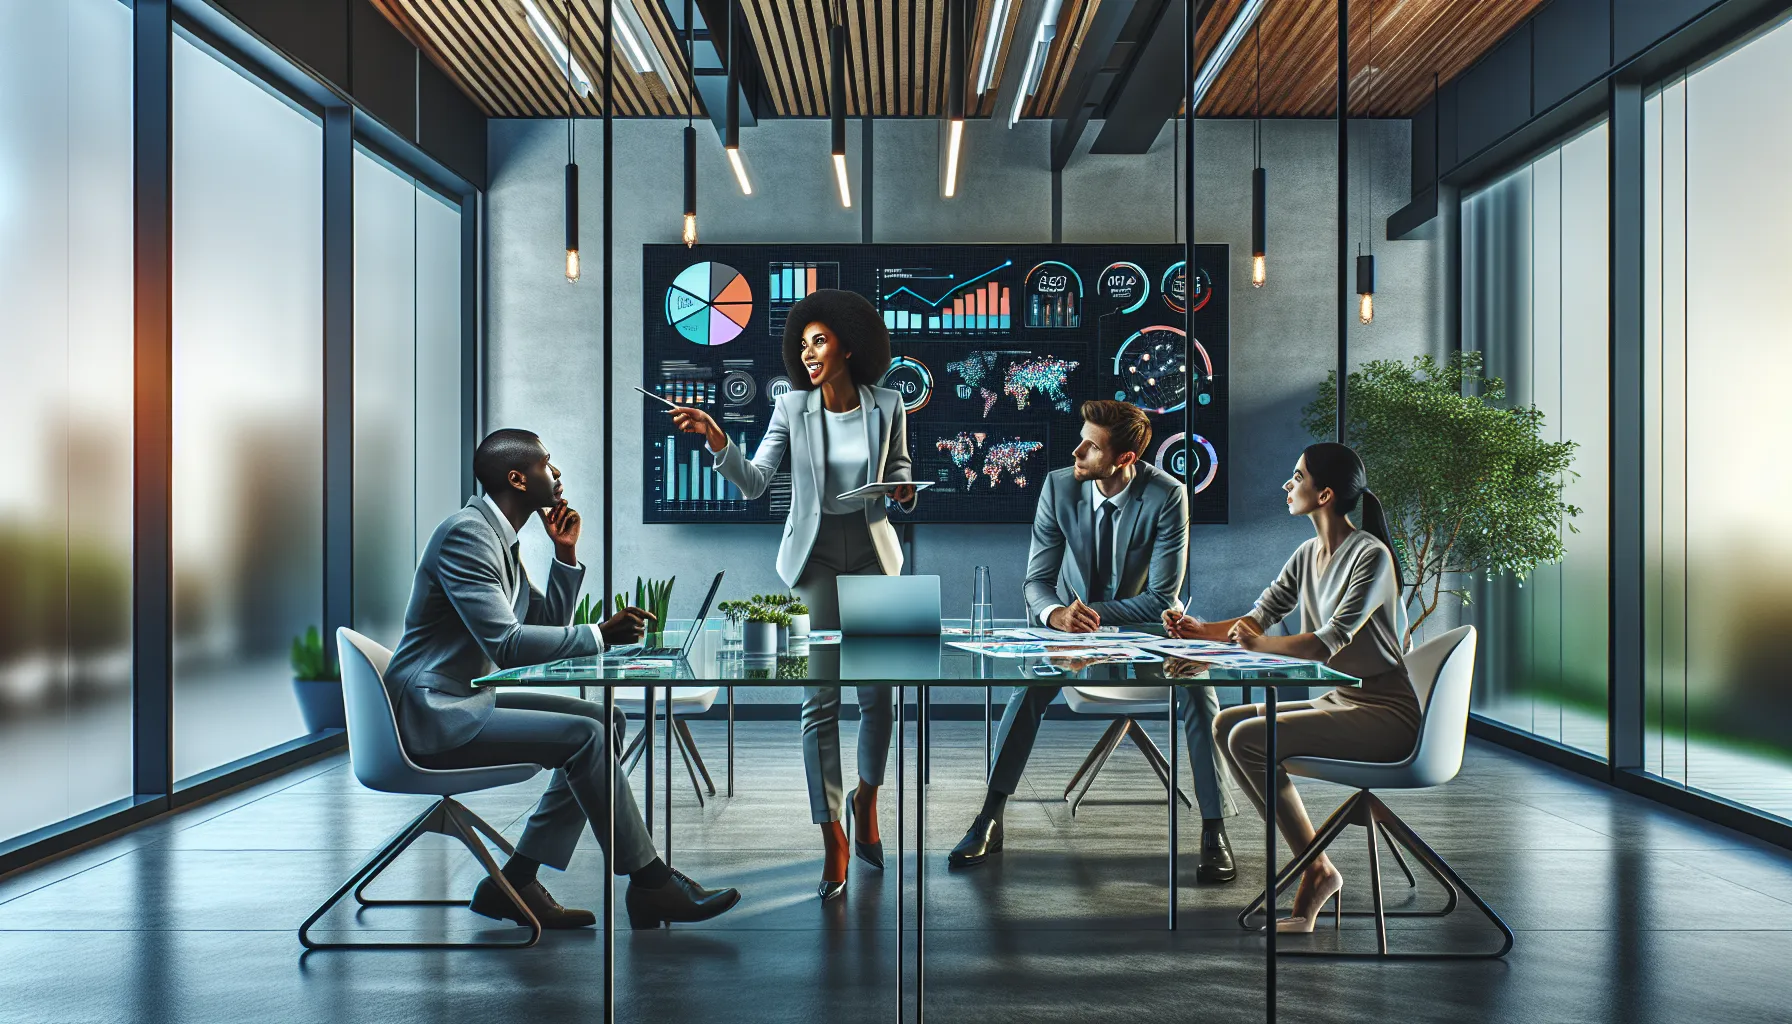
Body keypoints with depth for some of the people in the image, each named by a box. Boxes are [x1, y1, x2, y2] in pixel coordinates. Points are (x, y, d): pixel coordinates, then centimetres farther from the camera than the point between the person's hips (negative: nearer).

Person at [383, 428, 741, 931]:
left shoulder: (499, 537, 14)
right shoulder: (466, 532, -18)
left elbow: (546, 627, 16)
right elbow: (506, 644, -26)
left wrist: (566, 555, 5)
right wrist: (600, 635, -23)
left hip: (468, 700, 10)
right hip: (435, 714, -10)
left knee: (601, 722, 5)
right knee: (585, 737, -19)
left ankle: (514, 883, 5)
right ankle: (650, 883, -6)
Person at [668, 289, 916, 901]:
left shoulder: (887, 406, -2)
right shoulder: (792, 408, -3)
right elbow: (754, 482, -8)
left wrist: (903, 491, -12)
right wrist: (715, 438, -22)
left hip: (873, 555, 1)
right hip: (813, 558, -1)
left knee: (879, 692, 6)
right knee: (819, 700, -4)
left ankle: (866, 804, 34)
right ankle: (834, 842, 6)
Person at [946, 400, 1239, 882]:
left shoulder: (1167, 495, -20)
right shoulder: (1059, 486, -13)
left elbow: (1163, 599, -18)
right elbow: (1038, 579, -9)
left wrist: (1094, 613, -28)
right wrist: (1055, 612, -33)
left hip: (1141, 627, -1)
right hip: (1072, 625, 1)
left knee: (1197, 685, -27)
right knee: (1029, 682, -27)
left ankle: (1214, 832, -11)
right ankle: (989, 821, -16)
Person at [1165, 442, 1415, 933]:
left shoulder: (1370, 556, -16)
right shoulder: (1307, 555, 10)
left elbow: (1332, 640, -24)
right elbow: (1260, 616, 12)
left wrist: (1261, 645, -25)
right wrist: (1201, 631, -3)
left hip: (1384, 713, -9)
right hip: (1337, 699, 9)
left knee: (1248, 738, -22)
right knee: (1225, 723, -2)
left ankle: (1317, 869, -7)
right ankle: (1310, 860, -1)